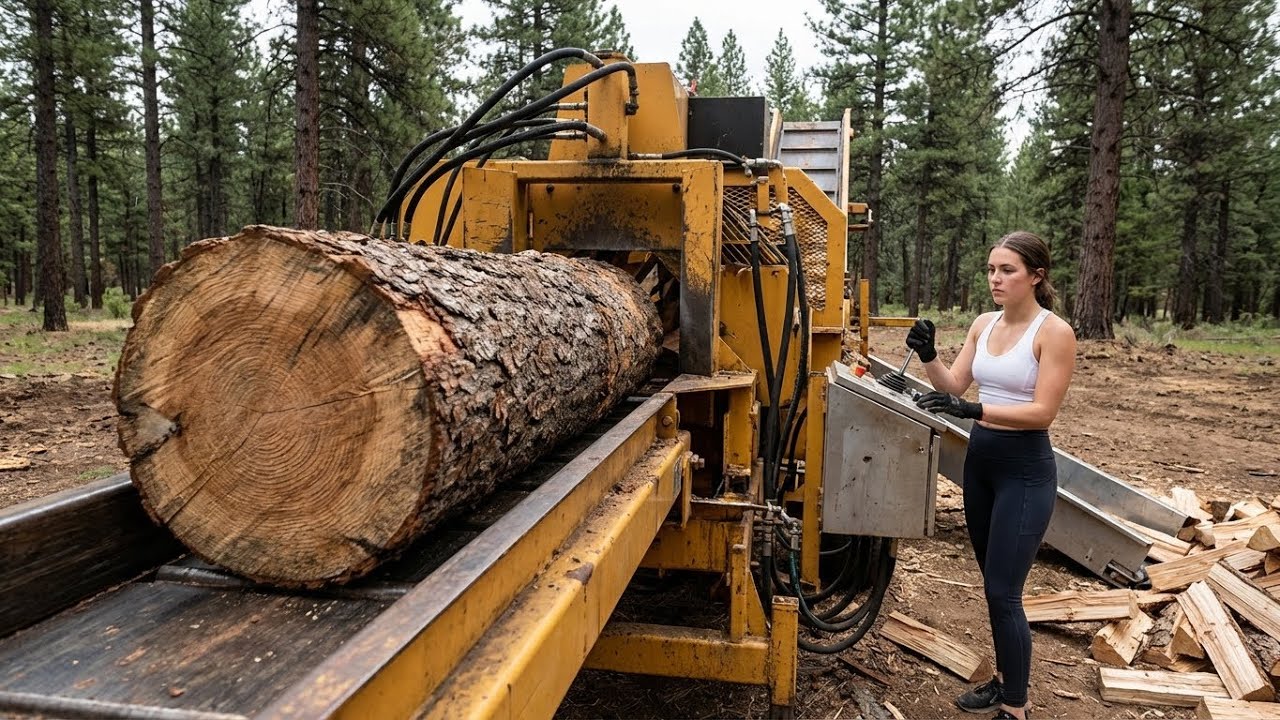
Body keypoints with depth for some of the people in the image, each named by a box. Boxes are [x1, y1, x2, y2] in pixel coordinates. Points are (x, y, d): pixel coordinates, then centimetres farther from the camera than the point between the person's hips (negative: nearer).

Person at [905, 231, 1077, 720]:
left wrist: (972, 410, -30)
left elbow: (1043, 412, -20)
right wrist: (928, 357, -14)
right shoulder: (983, 325, 6)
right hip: (979, 462, 7)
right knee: (994, 584, 17)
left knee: (1002, 592, -6)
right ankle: (1005, 679, 33)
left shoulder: (1054, 332, -14)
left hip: (1025, 471, -7)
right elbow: (954, 386, 4)